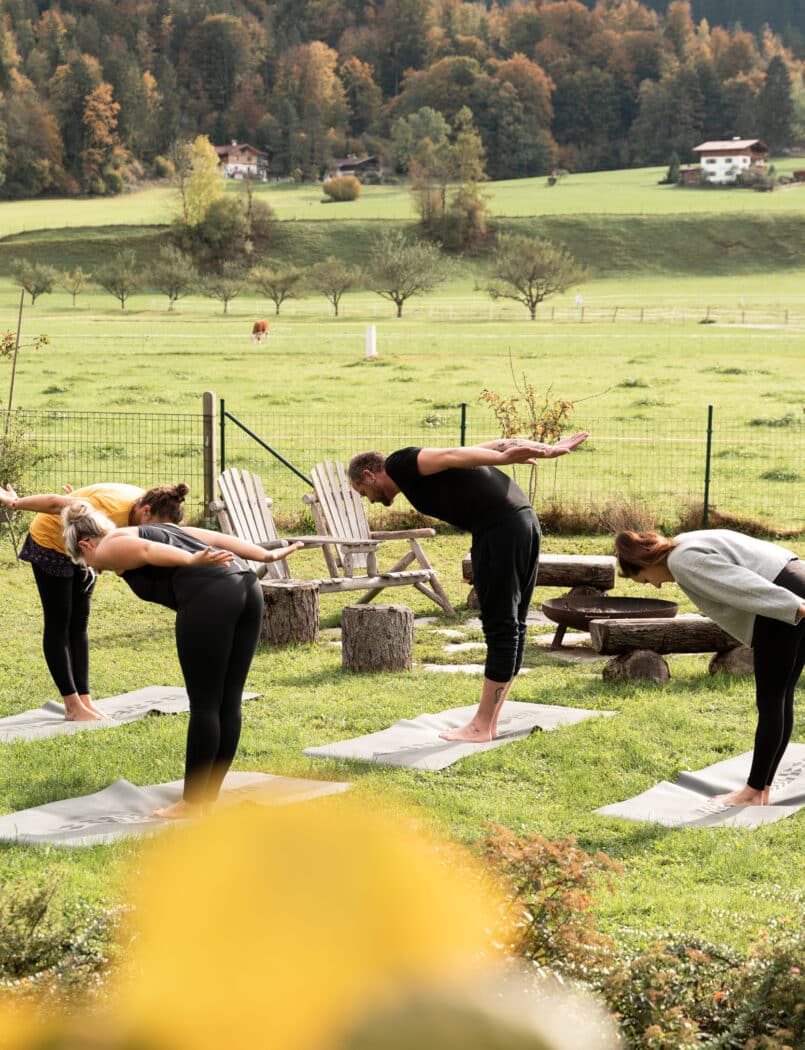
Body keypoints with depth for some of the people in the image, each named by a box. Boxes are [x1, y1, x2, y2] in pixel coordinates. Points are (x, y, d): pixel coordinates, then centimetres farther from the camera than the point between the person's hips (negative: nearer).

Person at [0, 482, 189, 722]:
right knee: (58, 624, -5)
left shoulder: (142, 503, -16)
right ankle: (73, 707, -5)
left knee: (79, 623, 5)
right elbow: (55, 503, -32)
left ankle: (84, 701, 5)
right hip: (50, 542, -8)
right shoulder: (114, 509, -40)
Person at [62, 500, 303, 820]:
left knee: (204, 706, 0)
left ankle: (191, 803, 8)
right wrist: (266, 556, 18)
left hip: (209, 596, -8)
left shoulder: (109, 548, 12)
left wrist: (193, 562, -22)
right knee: (229, 704, 11)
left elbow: (147, 550, -9)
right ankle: (208, 797, 19)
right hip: (246, 585, 8)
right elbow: (216, 537, 24)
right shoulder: (152, 529, 34)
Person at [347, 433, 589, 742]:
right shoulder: (419, 470, 28)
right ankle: (489, 721, 20)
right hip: (525, 518, 9)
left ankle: (481, 727, 1)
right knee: (511, 626, 12)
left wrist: (502, 459, -24)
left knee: (500, 628, -4)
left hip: (500, 529, -9)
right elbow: (495, 445, 23)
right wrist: (548, 450, 17)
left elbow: (450, 456, -12)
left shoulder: (399, 464, 5)